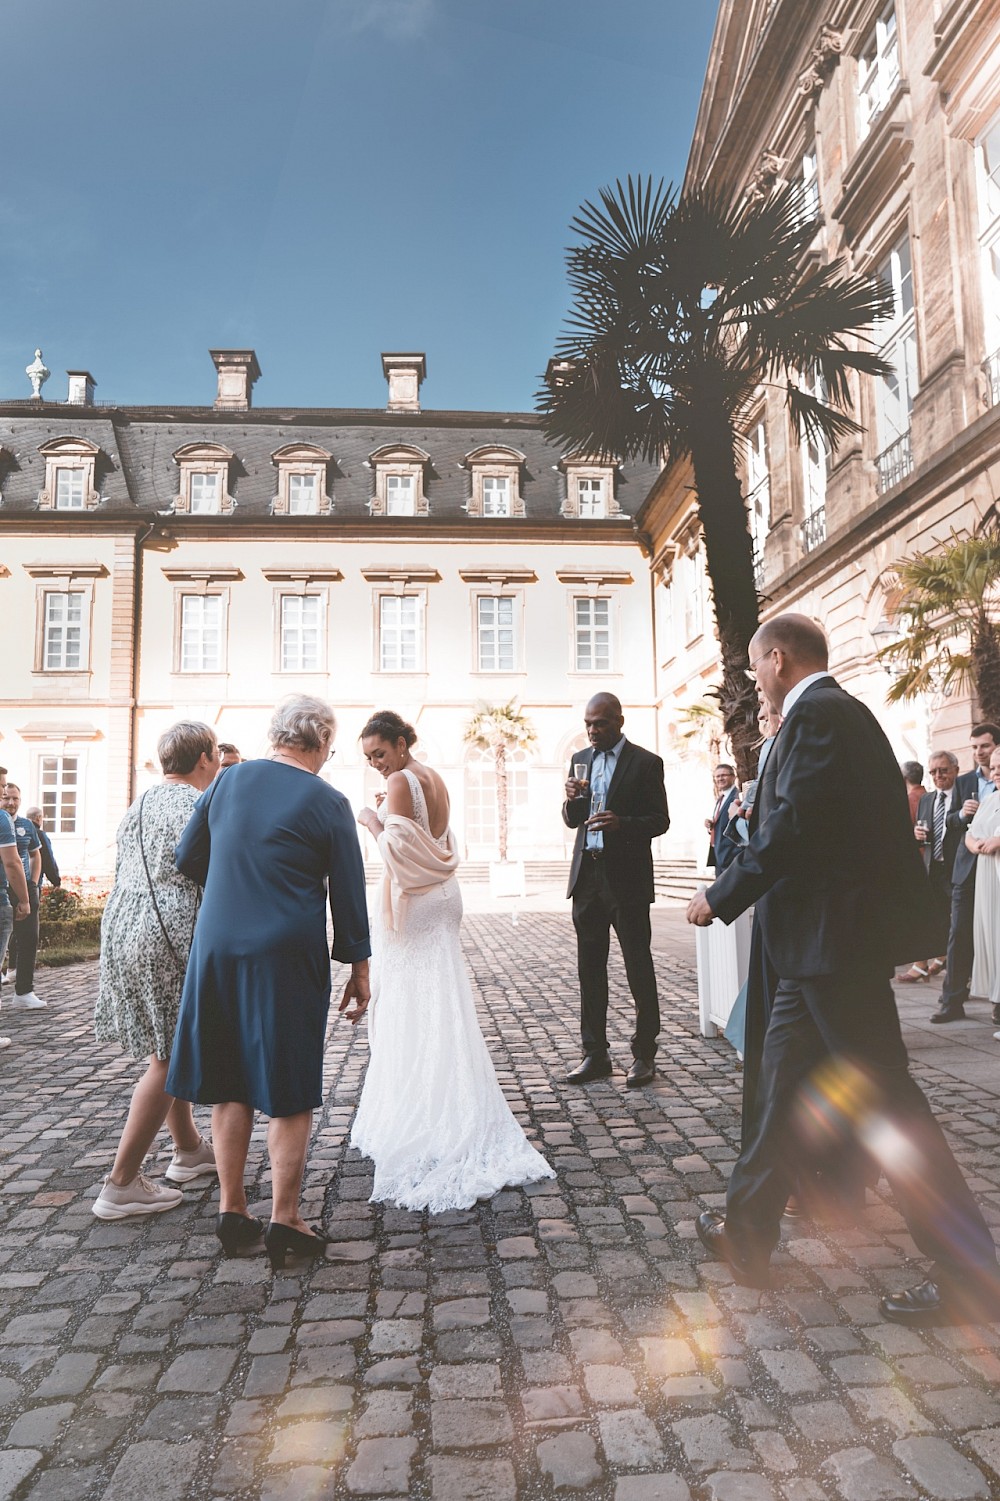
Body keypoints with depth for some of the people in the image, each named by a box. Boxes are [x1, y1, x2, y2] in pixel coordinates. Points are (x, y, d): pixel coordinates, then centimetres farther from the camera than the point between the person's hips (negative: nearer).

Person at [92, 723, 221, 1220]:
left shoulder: (140, 804, 15)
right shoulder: (200, 806, -12)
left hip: (123, 927, 9)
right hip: (171, 935, -9)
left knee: (168, 1048, 19)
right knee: (170, 1058, 1)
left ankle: (189, 1150, 33)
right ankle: (122, 1184, 5)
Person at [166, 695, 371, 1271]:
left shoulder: (229, 780, 2)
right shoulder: (329, 804, -8)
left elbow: (187, 860, 9)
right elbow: (349, 894, -5)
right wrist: (359, 968, 5)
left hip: (217, 951, 4)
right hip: (289, 959, -4)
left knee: (229, 1084, 15)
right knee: (289, 1090, 7)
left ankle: (232, 1210, 26)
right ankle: (285, 1220, 13)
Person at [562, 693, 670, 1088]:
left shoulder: (645, 763, -4)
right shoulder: (580, 760, 12)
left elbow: (660, 820, -6)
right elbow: (572, 821, 15)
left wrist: (621, 823, -23)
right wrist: (572, 800, -8)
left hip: (627, 878, -5)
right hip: (587, 877, 5)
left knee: (638, 968, 3)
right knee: (590, 967, 9)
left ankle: (644, 1053, 15)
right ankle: (595, 1053, 18)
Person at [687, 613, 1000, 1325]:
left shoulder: (818, 713, -15)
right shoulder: (840, 711, 16)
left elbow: (794, 825, -24)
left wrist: (721, 896, -14)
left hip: (837, 934, -11)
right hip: (827, 935, 11)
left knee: (882, 1096, -1)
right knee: (784, 1073, 16)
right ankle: (747, 1232, 28)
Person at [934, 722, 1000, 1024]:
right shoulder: (964, 781, 12)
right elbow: (950, 824, 12)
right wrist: (962, 814, -8)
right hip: (968, 867, 3)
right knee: (959, 934, 1)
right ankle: (952, 1001, 6)